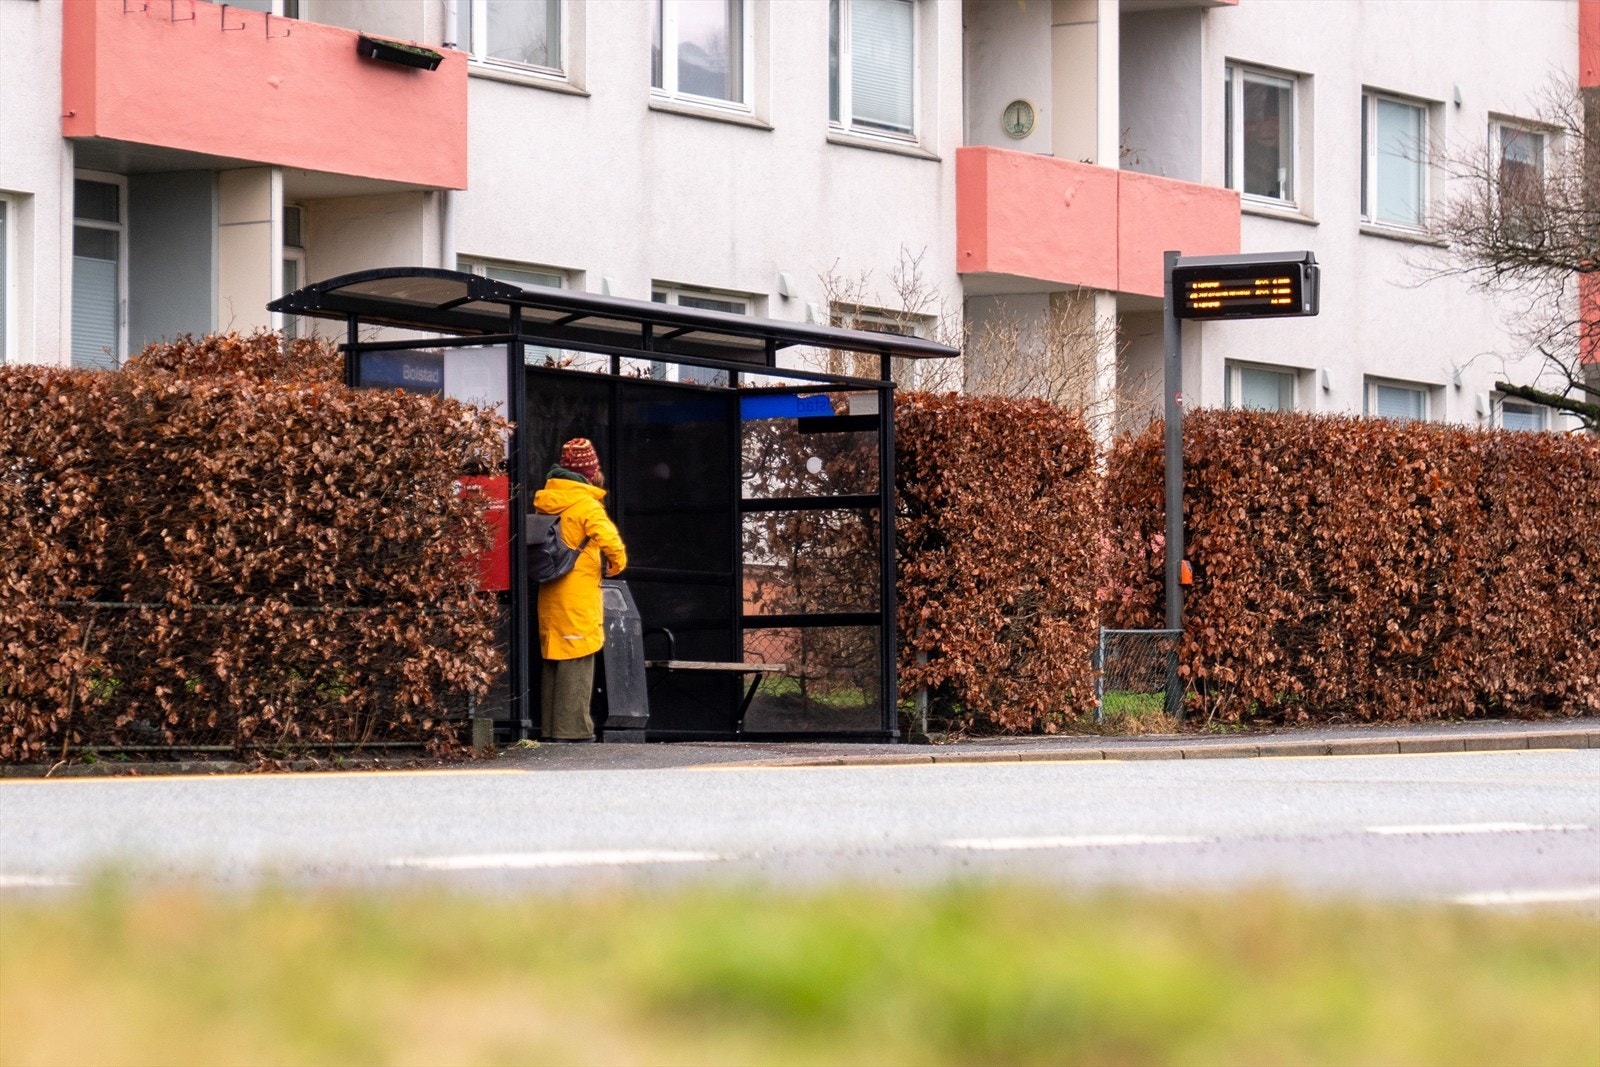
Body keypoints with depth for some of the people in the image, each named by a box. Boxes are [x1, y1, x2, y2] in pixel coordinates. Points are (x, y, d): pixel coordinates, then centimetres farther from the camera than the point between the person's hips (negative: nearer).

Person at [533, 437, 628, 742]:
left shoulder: (546, 502, 11)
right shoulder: (587, 505, -11)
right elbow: (612, 543, -16)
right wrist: (615, 566, 2)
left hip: (549, 599, 7)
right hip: (578, 599, -7)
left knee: (552, 663, 13)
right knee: (577, 663, -6)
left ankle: (549, 728, 16)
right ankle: (573, 729, -8)